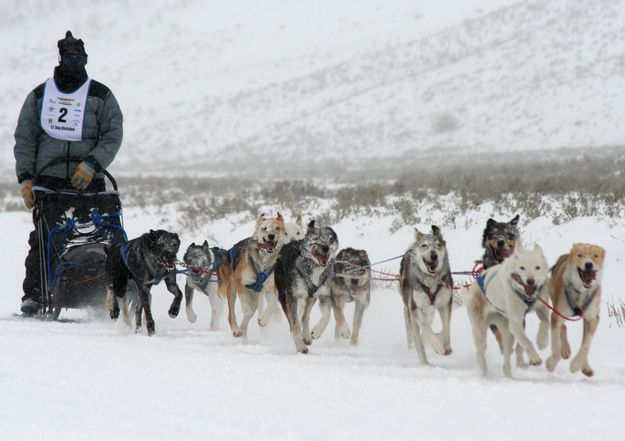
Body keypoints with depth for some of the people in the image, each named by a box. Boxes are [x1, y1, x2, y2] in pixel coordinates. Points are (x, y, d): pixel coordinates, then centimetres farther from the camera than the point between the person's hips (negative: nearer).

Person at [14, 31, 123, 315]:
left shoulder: (101, 96, 7)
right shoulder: (40, 95, 12)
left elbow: (113, 135, 1)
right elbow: (25, 138, 11)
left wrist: (91, 165, -13)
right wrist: (25, 179, 1)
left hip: (88, 182, -1)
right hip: (48, 180, 1)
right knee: (43, 239, -7)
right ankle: (33, 295, -4)